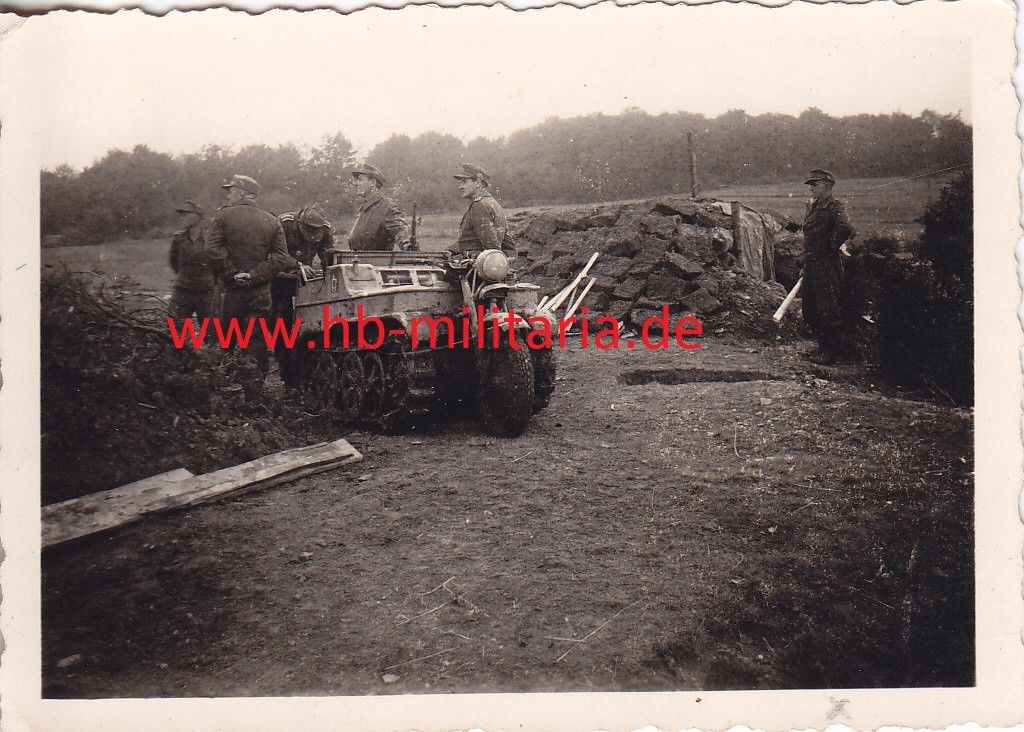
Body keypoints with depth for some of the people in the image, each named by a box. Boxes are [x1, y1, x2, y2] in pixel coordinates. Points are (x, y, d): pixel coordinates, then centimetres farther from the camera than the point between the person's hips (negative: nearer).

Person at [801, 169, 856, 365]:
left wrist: (833, 247, -15)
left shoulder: (834, 208, -11)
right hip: (811, 266, 9)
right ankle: (824, 347, 25)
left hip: (827, 266, -9)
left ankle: (832, 353, 5)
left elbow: (846, 230, -29)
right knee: (810, 311, 13)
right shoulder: (812, 207, 16)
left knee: (829, 311, -3)